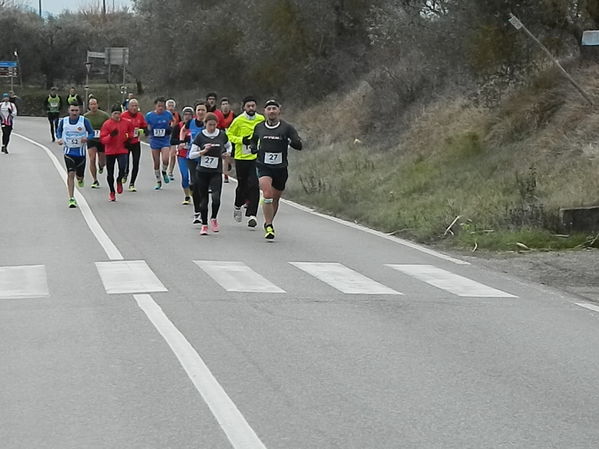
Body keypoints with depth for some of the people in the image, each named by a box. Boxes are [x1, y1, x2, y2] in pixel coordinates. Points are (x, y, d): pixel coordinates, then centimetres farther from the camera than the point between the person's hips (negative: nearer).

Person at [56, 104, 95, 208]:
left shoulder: (84, 121, -7)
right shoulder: (63, 121, -2)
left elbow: (92, 133, -1)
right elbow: (58, 131, 16)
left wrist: (86, 138, -23)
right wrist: (59, 139, -5)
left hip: (81, 152, 0)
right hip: (69, 152, 0)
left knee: (79, 175, 11)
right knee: (70, 174, -13)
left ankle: (80, 179, 52)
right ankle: (71, 199, -9)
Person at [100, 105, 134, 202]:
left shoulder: (126, 123, 1)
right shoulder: (107, 124, -7)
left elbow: (130, 131, 24)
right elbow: (102, 139, -11)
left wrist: (128, 137, 7)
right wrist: (111, 136, -26)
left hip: (122, 150, 0)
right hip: (110, 151, 0)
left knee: (122, 169, -18)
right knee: (110, 173, 8)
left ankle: (119, 180, 18)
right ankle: (112, 192, 27)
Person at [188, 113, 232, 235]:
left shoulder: (222, 135, 2)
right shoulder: (200, 136, -3)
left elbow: (228, 146, 21)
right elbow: (191, 155, -4)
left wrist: (227, 153, 1)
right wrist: (203, 151, -17)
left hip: (216, 172, 0)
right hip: (202, 172, 0)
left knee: (216, 198, -19)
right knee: (203, 200, 4)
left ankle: (213, 218, 6)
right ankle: (204, 225, 20)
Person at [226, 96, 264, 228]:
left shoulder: (261, 119, 3)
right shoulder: (238, 120, -5)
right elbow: (229, 135, 0)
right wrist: (242, 139, -14)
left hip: (256, 157, 1)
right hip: (241, 157, -1)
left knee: (254, 185, -11)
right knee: (242, 185, 11)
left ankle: (252, 215, -8)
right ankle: (237, 206, 40)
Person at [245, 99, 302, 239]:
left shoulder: (287, 128, -4)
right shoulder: (259, 128, 4)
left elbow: (299, 145, -10)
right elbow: (253, 139, 24)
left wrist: (291, 141, -31)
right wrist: (253, 146, 2)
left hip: (280, 168, 0)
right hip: (264, 166, 0)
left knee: (275, 199, 13)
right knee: (267, 195, -20)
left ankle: (268, 223, 36)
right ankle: (269, 226, -13)